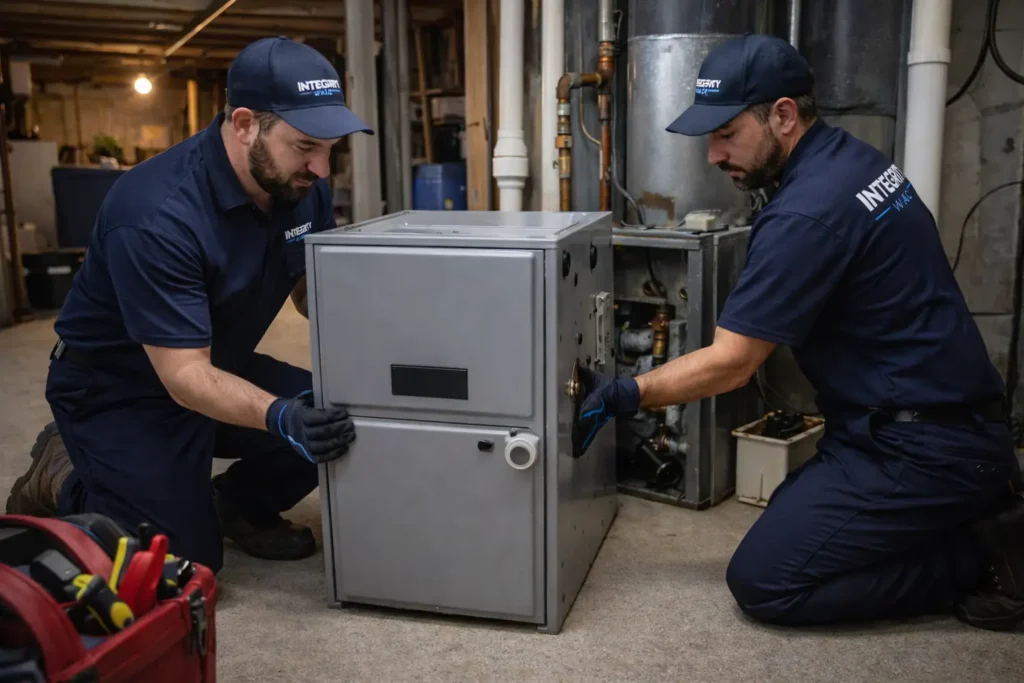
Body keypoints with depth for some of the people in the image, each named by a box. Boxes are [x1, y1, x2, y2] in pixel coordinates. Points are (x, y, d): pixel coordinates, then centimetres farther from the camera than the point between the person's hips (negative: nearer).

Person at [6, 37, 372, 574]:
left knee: (345, 423, -11)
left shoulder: (301, 186, -10)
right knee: (183, 564, -10)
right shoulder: (157, 215, -32)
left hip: (220, 366, 7)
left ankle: (240, 505, 14)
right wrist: (278, 416, -48)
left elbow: (313, 292, 2)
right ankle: (62, 483, 14)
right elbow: (185, 375, -31)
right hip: (122, 390, -6)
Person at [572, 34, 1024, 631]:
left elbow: (729, 365, -18)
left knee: (762, 581, -8)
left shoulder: (807, 214, -24)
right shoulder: (853, 156, 6)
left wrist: (623, 396, -8)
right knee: (789, 520, 19)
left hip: (922, 449, -10)